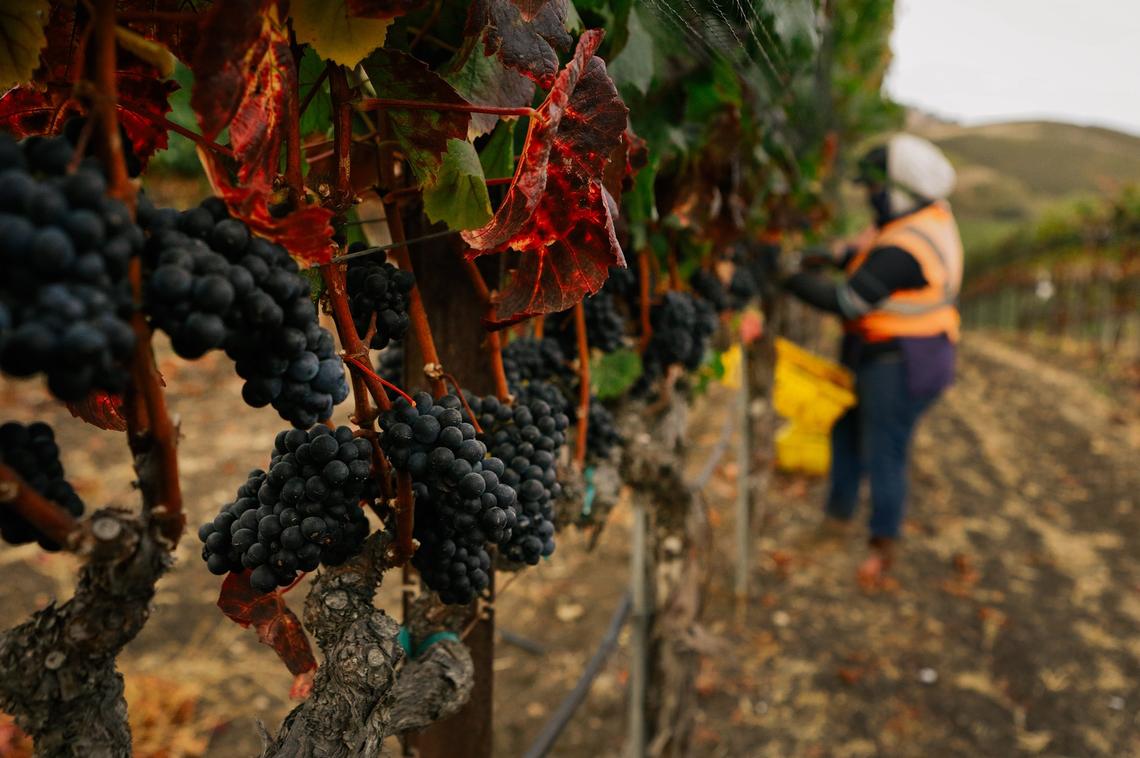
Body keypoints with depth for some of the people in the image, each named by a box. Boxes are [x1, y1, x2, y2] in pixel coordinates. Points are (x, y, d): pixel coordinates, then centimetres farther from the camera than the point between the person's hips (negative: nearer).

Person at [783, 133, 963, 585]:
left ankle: (883, 544, 18)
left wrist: (789, 278, -21)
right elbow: (870, 258, 13)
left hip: (900, 365, -11)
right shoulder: (933, 213, 2)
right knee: (846, 429, 20)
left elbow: (846, 302, -28)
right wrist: (835, 255, -2)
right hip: (880, 356, 11)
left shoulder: (901, 250, -28)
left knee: (884, 454, 1)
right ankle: (838, 514, 34)